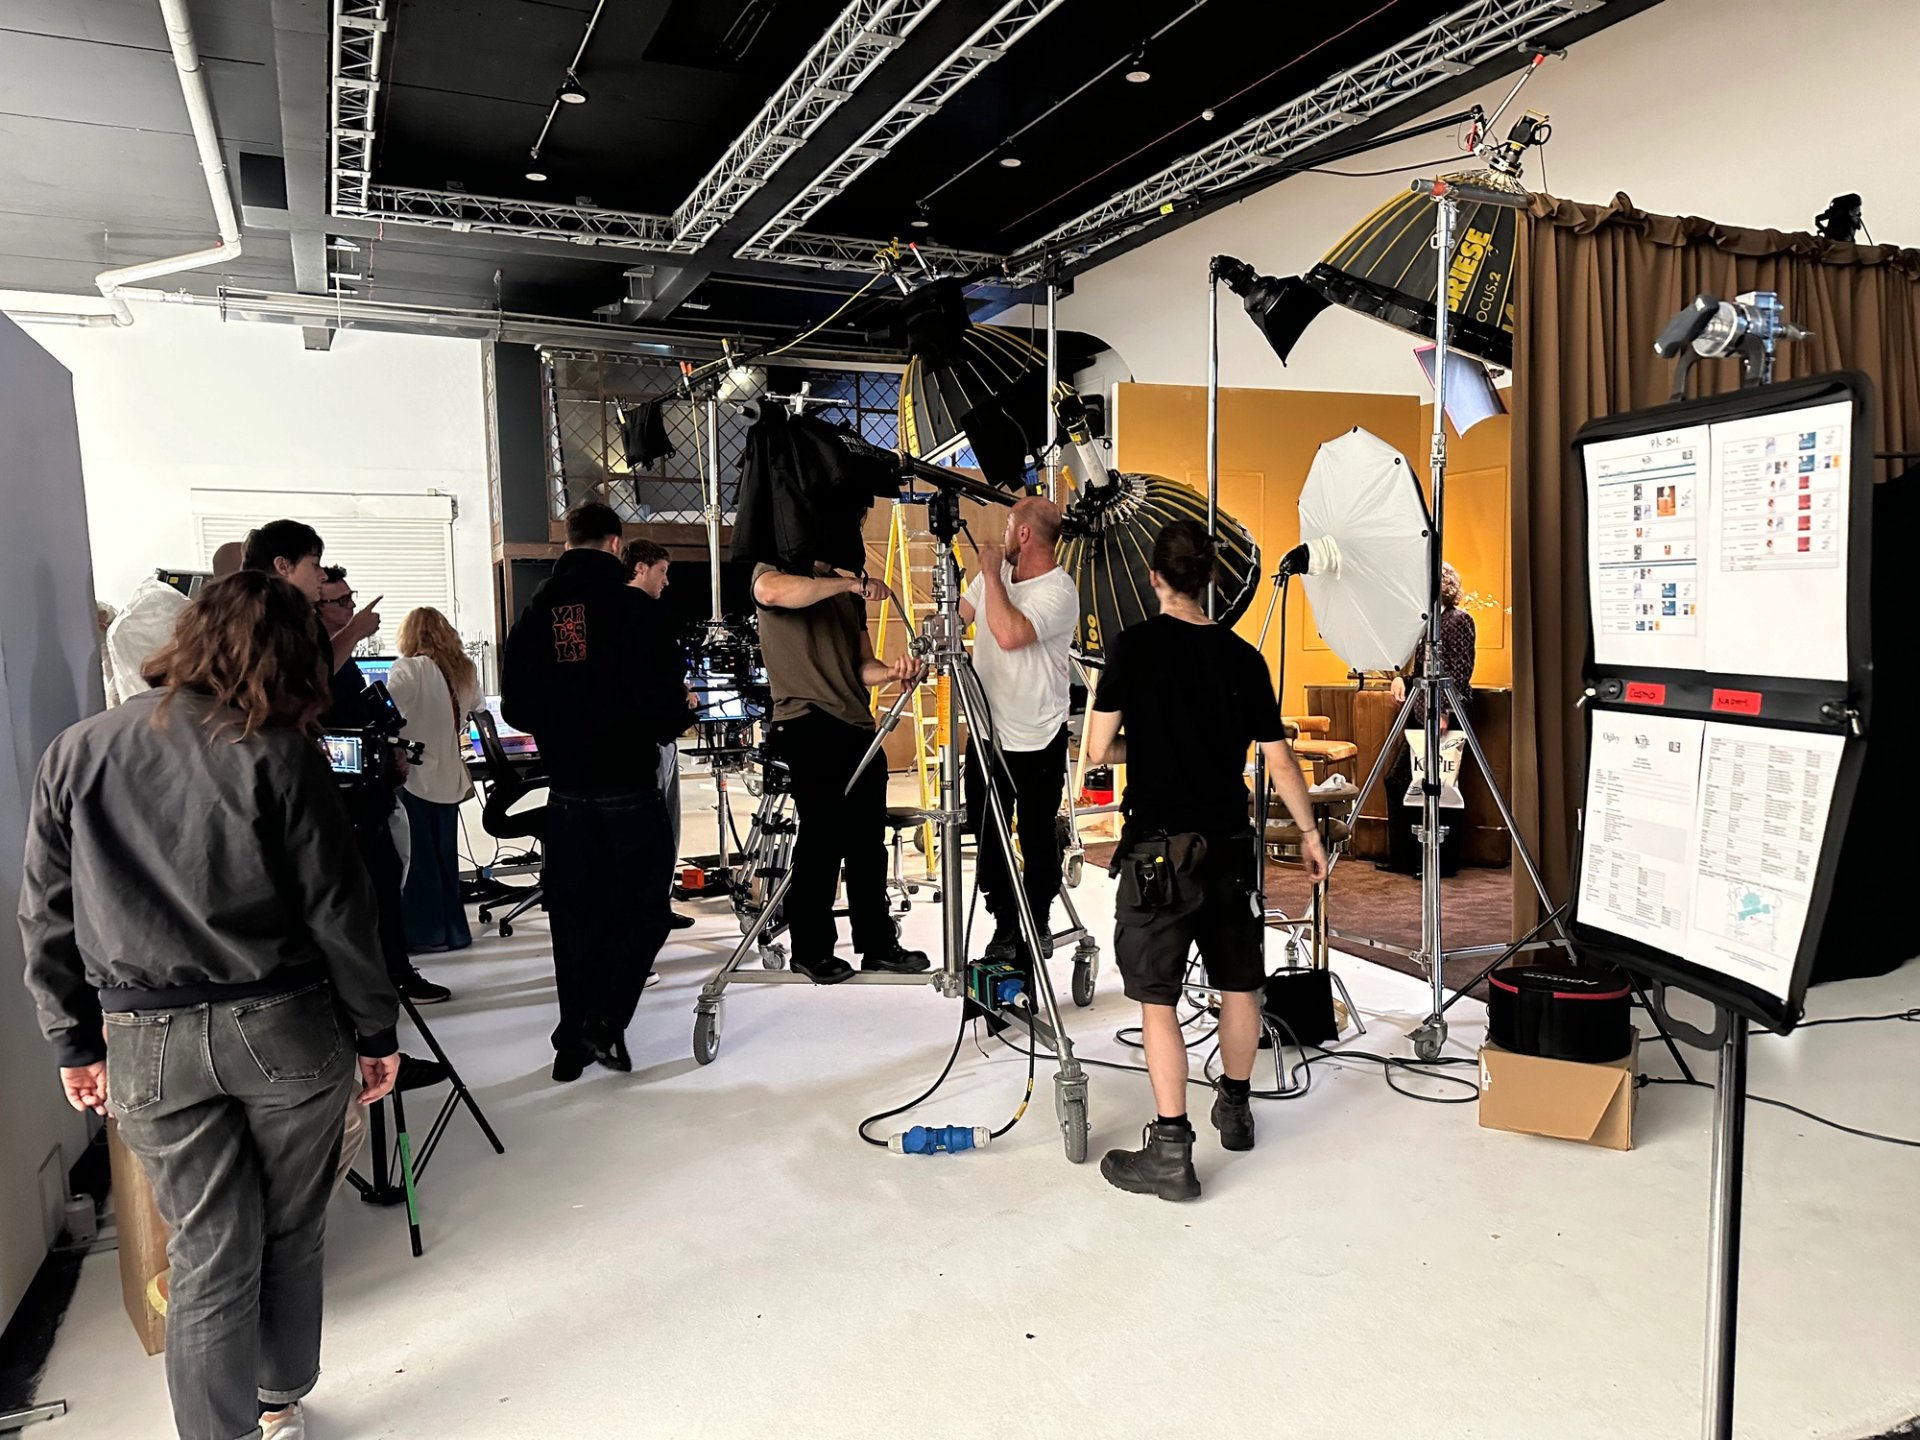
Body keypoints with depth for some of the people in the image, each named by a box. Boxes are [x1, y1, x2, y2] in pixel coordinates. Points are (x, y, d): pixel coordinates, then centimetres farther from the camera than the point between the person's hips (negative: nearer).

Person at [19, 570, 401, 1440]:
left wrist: (75, 1042, 14)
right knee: (291, 1234, 17)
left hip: (149, 1042, 2)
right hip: (284, 1028, -2)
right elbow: (336, 909, -8)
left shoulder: (76, 754, 1)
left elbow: (46, 916, 5)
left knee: (207, 1251, 11)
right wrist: (375, 1030, 2)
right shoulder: (279, 756, -10)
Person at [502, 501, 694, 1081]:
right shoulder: (632, 607, -9)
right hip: (628, 788, -5)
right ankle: (605, 1022, -5)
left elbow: (515, 709, 8)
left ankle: (574, 1042, 20)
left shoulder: (535, 613, 5)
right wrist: (670, 722, 8)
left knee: (574, 917, 12)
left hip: (565, 790, 5)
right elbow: (664, 701, -13)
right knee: (644, 908, 8)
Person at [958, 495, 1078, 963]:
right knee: (987, 836, 13)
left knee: (1038, 842, 6)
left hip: (1036, 743, -7)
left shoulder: (1058, 591, -18)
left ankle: (1038, 925, 25)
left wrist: (992, 575, -22)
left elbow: (1009, 634, -34)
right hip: (986, 733, 7)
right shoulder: (996, 574, 5)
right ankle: (1005, 923, 28)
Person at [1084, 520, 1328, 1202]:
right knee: (1239, 984, 18)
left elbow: (1099, 749, -7)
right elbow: (1279, 760, 5)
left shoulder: (1134, 644, -7)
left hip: (1159, 846, -4)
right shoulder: (1243, 656, 2)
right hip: (1230, 844, 4)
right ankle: (1235, 1108, 36)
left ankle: (1171, 1150, -2)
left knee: (1157, 998, 0)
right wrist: (1309, 832, 17)